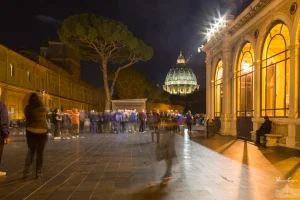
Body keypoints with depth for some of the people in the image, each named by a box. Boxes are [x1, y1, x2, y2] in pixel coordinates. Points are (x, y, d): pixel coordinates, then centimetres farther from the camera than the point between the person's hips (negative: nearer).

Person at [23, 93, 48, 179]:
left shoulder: (27, 108, -5)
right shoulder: (42, 108, -5)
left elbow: (27, 119, 7)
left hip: (31, 131, 1)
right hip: (42, 131, -1)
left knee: (30, 151, 17)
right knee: (40, 152, 6)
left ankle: (26, 171, 9)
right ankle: (38, 172, 8)